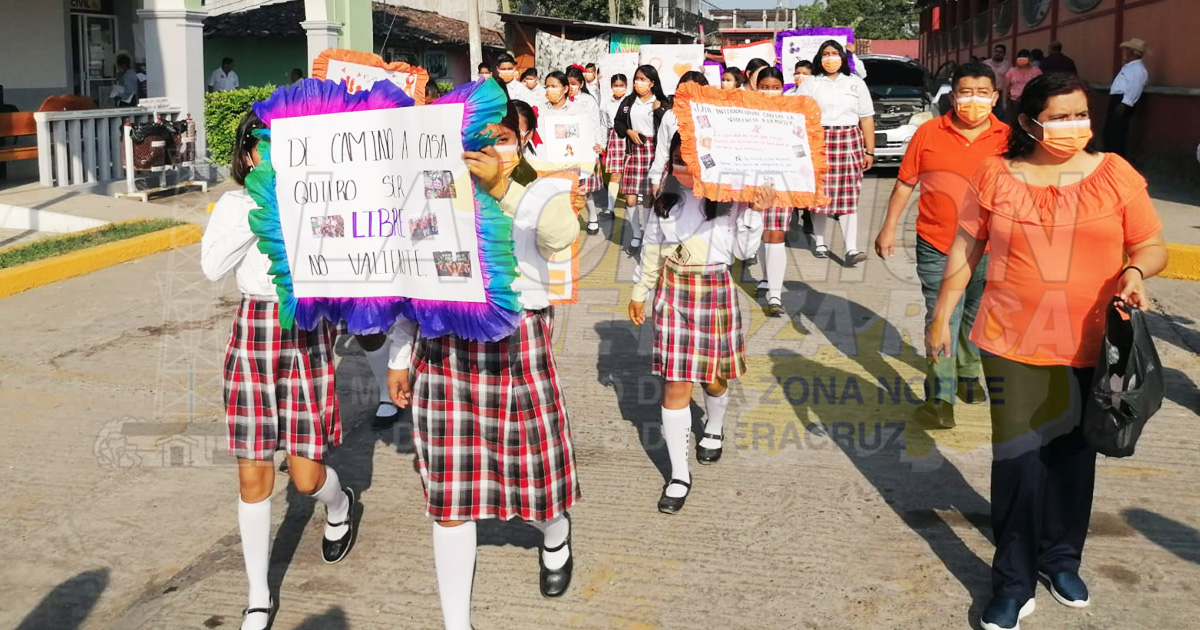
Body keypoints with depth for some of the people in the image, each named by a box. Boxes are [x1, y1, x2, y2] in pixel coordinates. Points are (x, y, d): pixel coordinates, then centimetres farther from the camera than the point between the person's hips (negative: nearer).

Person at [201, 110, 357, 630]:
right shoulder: (234, 204, 5)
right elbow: (212, 267, -9)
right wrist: (258, 213, -13)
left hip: (307, 335, -1)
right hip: (253, 333, 1)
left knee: (305, 476, 0)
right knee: (253, 476, 3)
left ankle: (339, 503, 39)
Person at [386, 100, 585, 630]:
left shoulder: (538, 198, -5)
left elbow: (562, 233, -30)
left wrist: (502, 186, -41)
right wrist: (399, 357, 11)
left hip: (519, 349, -1)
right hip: (444, 350, 2)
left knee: (535, 471, 13)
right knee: (450, 495, 5)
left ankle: (555, 537, 52)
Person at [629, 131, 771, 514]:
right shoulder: (667, 193, 0)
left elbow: (742, 250, -8)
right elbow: (653, 244, 10)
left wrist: (755, 213, -20)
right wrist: (640, 290, 14)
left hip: (714, 290, -1)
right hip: (672, 290, 2)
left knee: (713, 377, 14)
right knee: (675, 384, -1)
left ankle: (714, 430, 49)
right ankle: (679, 476, 7)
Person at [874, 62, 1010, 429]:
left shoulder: (1007, 139, -4)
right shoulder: (929, 133, -4)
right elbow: (905, 183, 3)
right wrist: (889, 228, 3)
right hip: (937, 247, -1)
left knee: (975, 317, 19)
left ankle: (968, 375, 41)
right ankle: (940, 400, 2)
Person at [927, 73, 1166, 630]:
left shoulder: (1115, 175, 1)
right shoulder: (996, 176, 0)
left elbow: (1152, 245, 6)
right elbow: (965, 250, 6)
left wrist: (1136, 270, -16)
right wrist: (941, 316, 7)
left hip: (1089, 346, 1)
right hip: (1012, 342, -1)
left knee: (1072, 454, 13)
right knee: (1018, 458, 0)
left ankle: (1062, 558, 35)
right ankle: (1014, 581, 15)